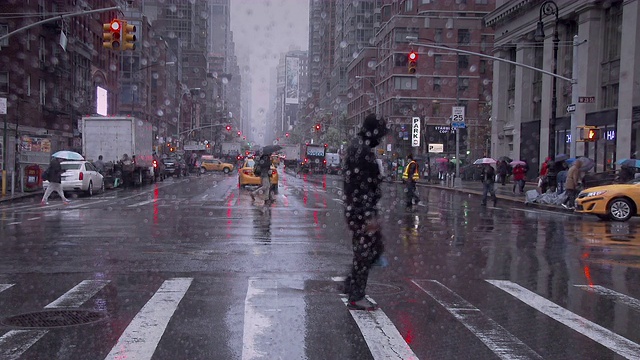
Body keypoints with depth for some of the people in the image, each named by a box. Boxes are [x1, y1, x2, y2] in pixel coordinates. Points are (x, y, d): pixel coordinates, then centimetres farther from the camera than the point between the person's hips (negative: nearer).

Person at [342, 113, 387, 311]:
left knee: (375, 247, 17)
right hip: (361, 209, -10)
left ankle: (351, 284, 23)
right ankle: (356, 297, 7)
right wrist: (370, 215, -23)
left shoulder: (355, 146, 16)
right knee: (365, 250, -2)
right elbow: (363, 186, -22)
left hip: (354, 208, 10)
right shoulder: (363, 150, -17)